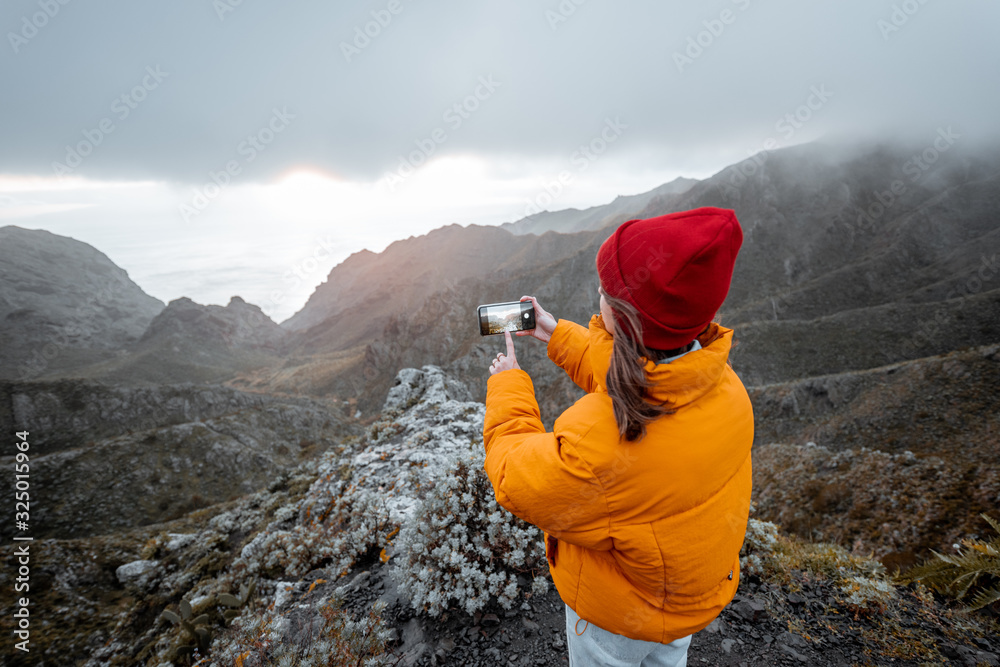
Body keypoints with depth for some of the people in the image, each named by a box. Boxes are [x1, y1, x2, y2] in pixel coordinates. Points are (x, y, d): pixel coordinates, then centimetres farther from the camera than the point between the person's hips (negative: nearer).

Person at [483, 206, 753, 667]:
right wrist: (558, 335, 2)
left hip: (620, 611, -5)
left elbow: (514, 482, -27)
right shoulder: (726, 387, -23)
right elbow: (625, 377, -4)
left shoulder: (601, 439, -48)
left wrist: (507, 384, -15)